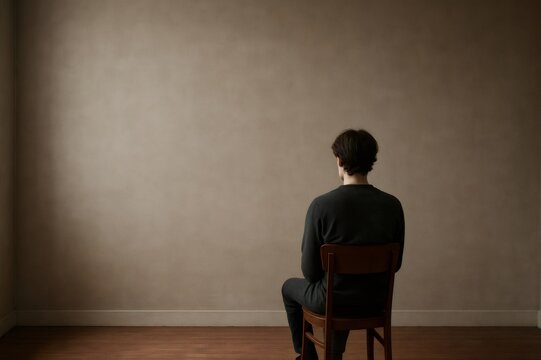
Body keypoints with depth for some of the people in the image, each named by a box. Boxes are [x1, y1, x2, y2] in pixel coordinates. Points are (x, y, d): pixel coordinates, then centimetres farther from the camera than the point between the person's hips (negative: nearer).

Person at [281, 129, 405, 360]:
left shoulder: (322, 205, -21)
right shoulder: (393, 205, -10)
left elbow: (309, 270, -14)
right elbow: (395, 264, 2)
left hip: (330, 300, -4)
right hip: (374, 300, 4)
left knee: (290, 287, 30)